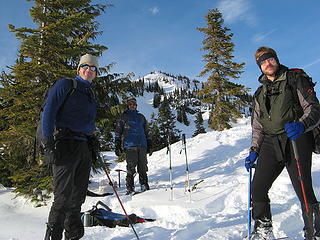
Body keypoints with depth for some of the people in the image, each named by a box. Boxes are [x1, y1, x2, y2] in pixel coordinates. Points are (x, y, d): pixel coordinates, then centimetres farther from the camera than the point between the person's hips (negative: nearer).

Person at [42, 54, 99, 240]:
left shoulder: (92, 95, 22)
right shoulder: (66, 84, 1)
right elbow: (49, 111, -8)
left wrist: (93, 145, 16)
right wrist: (48, 141, -17)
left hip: (84, 148, 7)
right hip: (65, 145, -7)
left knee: (78, 196, 11)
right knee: (63, 196, -8)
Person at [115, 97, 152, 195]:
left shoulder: (141, 117, 22)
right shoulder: (123, 117, 11)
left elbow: (146, 132, 25)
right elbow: (118, 132, 8)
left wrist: (149, 145, 18)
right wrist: (118, 146, -1)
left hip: (142, 146, 4)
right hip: (130, 146, -3)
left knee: (143, 167, 3)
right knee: (131, 168, -7)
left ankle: (144, 186, 11)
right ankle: (130, 188, -2)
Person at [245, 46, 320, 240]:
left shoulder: (295, 79, 6)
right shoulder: (260, 93, 21)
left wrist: (301, 124, -26)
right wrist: (254, 150, 10)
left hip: (296, 140, -4)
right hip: (271, 144, 5)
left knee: (304, 192, -7)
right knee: (258, 188, -2)